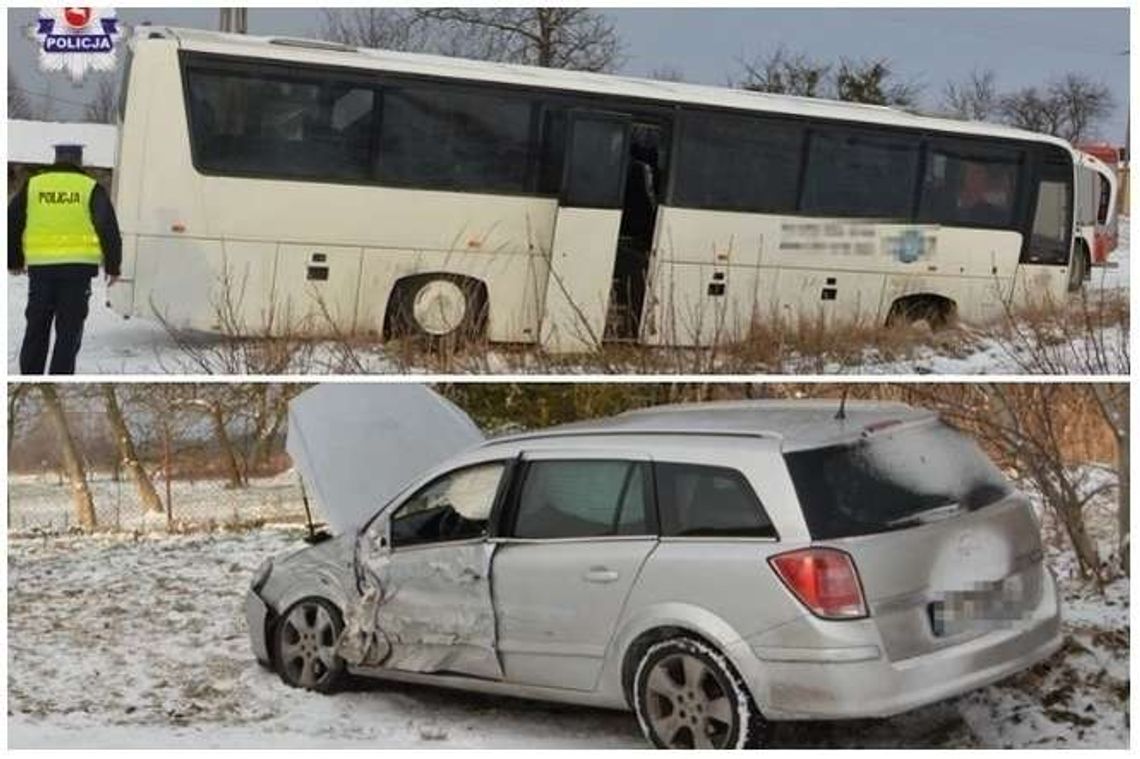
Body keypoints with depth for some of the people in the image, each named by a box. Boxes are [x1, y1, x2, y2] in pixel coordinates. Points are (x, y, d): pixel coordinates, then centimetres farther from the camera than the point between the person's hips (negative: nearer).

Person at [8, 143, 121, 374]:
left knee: (36, 328, 13)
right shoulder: (91, 188, 2)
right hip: (77, 268, -2)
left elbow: (11, 223, 12)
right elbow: (108, 229, -4)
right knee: (69, 330, 3)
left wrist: (14, 260, 22)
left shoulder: (33, 185, 9)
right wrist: (112, 266, 1)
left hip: (40, 267, 2)